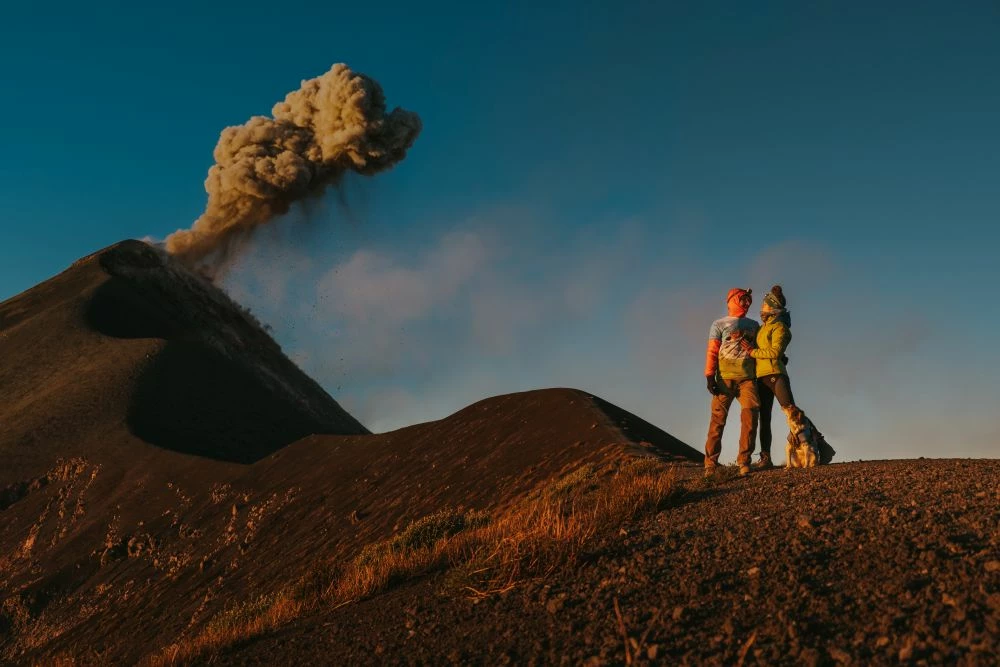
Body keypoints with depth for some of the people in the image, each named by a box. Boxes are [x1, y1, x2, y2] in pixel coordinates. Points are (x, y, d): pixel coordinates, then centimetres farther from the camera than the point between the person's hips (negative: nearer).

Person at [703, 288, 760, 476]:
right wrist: (710, 376, -8)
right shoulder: (719, 324, 10)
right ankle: (710, 464, -6)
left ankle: (744, 461, -5)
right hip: (725, 378, -3)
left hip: (748, 378, 3)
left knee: (750, 415, -12)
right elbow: (712, 352, 2)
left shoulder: (754, 325, 22)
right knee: (718, 419, -7)